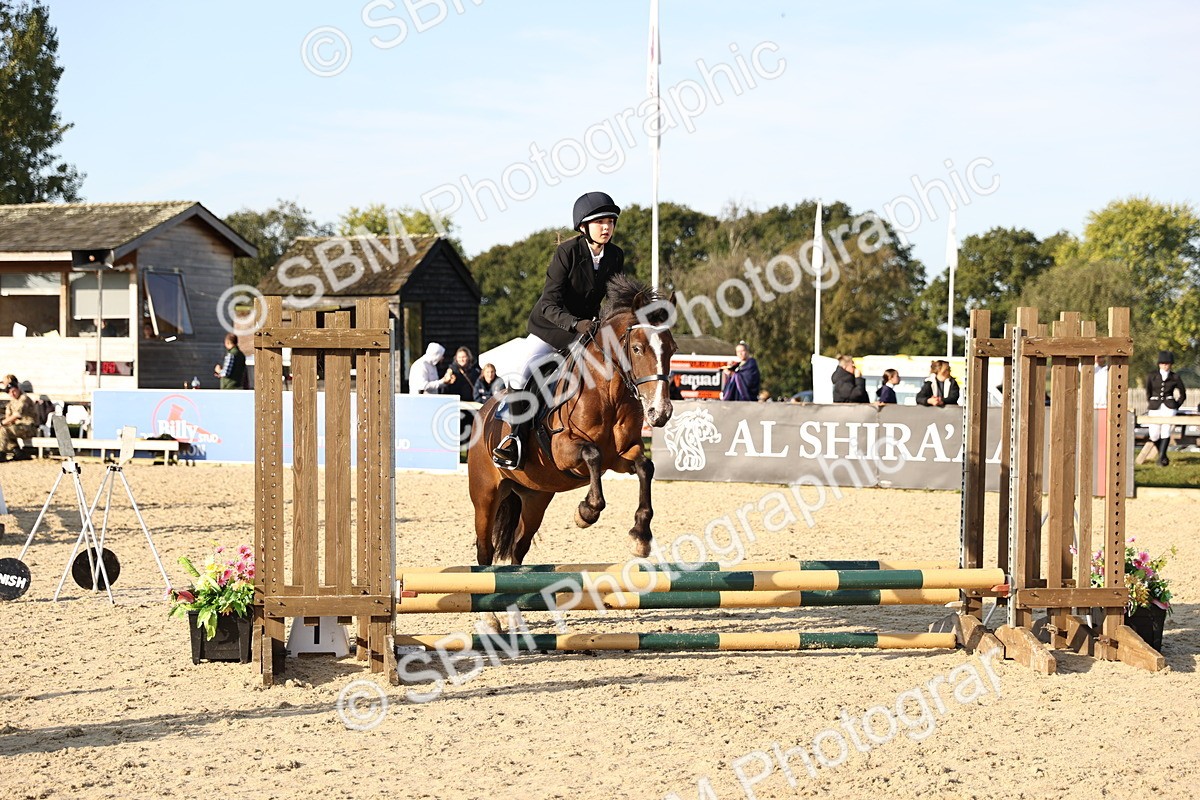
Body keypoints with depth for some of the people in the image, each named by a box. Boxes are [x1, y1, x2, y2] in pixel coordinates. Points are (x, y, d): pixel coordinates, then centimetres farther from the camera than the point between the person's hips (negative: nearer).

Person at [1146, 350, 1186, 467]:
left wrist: (1175, 407, 8)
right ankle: (1163, 455, 20)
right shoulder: (1151, 376, 4)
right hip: (1155, 409, 1)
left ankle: (1161, 458, -19)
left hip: (1169, 407, -1)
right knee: (1154, 435, -5)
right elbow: (1148, 393, 15)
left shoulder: (1175, 377, 4)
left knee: (1166, 431, -19)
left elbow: (1183, 395, 12)